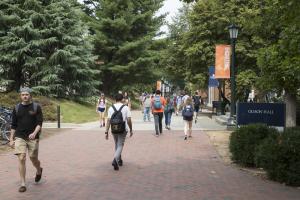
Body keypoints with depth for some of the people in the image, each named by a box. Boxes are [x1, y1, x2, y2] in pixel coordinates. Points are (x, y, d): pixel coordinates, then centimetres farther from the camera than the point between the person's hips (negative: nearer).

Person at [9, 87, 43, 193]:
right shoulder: (17, 108, 7)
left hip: (33, 138, -1)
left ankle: (39, 171, 41)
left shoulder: (36, 107, 0)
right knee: (21, 158, -8)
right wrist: (11, 139, 8)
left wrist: (34, 133, -22)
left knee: (34, 159, 7)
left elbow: (39, 123, -5)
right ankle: (23, 184, 0)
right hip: (19, 137, 1)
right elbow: (13, 125, 11)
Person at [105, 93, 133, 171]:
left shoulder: (111, 108, -1)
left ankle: (119, 160, 34)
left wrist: (106, 132, -4)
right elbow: (129, 120, -9)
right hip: (123, 130, -3)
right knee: (120, 146, 1)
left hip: (114, 130, 3)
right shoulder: (126, 108, -6)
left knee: (117, 145, 21)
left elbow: (108, 120, -5)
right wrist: (131, 130, 3)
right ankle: (115, 160, -21)